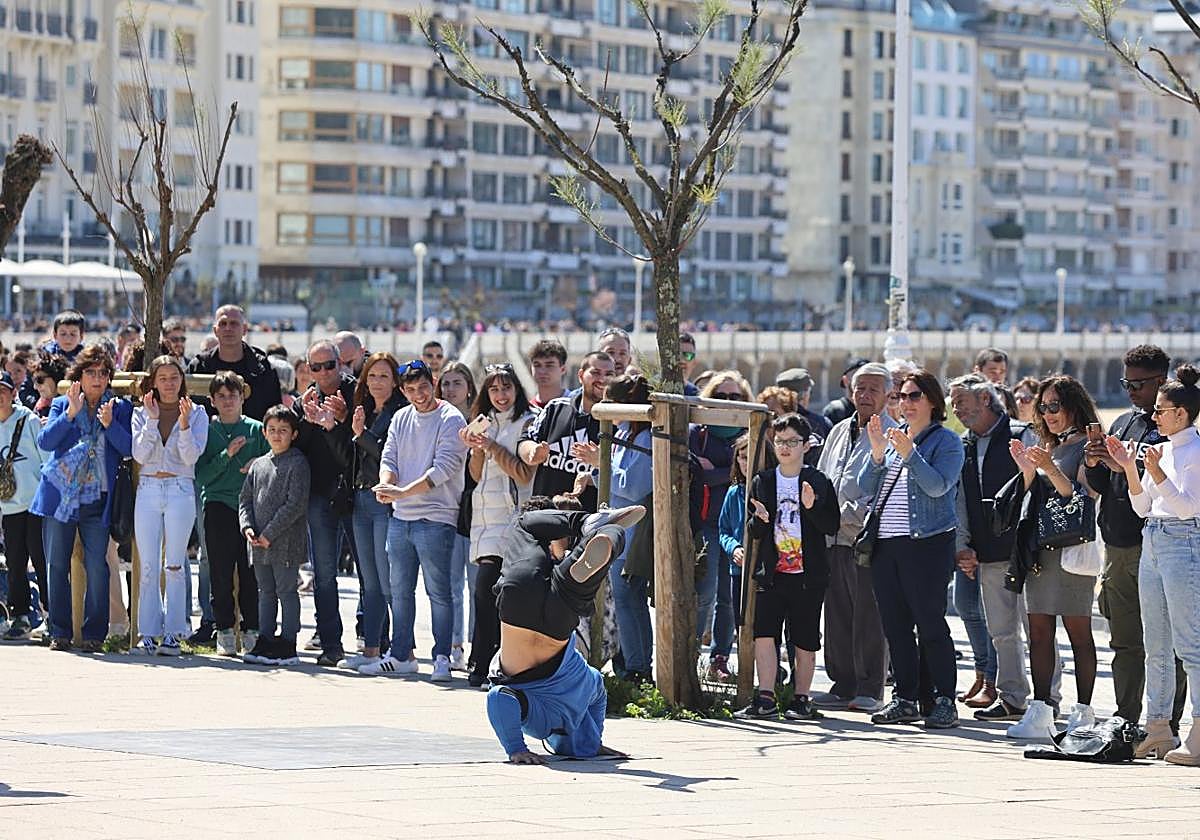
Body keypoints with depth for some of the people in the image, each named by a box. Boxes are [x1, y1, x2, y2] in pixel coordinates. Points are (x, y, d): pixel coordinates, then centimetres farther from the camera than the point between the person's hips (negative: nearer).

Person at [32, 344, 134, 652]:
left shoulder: (121, 408, 8)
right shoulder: (61, 405, 9)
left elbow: (129, 448, -4)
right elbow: (45, 441, -6)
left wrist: (109, 424, -18)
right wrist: (70, 414, -16)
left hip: (98, 499, -1)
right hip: (60, 496, 1)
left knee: (97, 567, -6)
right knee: (57, 566, 2)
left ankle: (94, 633, 2)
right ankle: (60, 632, 10)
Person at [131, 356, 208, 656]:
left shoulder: (196, 413, 4)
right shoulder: (141, 413, 8)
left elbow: (191, 456, -6)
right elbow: (139, 454, -4)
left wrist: (184, 424, -18)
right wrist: (152, 420, -10)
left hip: (180, 492, -2)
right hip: (148, 491, 2)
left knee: (174, 565, -4)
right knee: (148, 566, 2)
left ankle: (173, 633, -3)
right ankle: (148, 632, 6)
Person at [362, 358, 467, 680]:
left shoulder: (450, 420, -8)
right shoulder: (401, 419, 12)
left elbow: (443, 468, -16)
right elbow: (389, 458, 8)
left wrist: (402, 492, -20)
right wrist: (387, 486, -15)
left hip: (435, 519, -7)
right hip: (400, 518, 7)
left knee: (438, 592, -4)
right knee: (400, 590, 12)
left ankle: (441, 658, 1)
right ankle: (401, 655, 21)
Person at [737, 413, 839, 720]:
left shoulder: (819, 483, 1)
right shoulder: (763, 482, 9)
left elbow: (832, 526, -4)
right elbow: (754, 532, 10)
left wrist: (812, 507, -20)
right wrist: (760, 520, -13)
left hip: (808, 575, -2)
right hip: (772, 573, 2)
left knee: (805, 641, 3)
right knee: (764, 633, -9)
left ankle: (801, 700, 13)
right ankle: (766, 698, -7)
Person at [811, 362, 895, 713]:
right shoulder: (840, 432, 18)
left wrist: (849, 513, -15)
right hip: (836, 539, 7)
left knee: (869, 616, -5)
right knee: (837, 614, 9)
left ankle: (870, 689, 0)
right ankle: (844, 686, 16)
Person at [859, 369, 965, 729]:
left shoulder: (946, 441, 0)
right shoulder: (891, 436, 16)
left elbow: (937, 485, -14)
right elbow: (866, 487, 11)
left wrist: (909, 454, -22)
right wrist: (877, 453, -5)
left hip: (927, 542, -6)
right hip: (885, 544, 6)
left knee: (930, 622, -9)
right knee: (895, 625, 7)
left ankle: (943, 700, -5)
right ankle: (905, 698, 13)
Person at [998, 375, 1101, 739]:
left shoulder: (1086, 448, -4)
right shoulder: (1049, 448, 19)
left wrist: (1050, 469, -21)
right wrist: (1028, 470, 2)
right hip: (1038, 550, 8)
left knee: (1078, 632, -5)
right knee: (1039, 631, 4)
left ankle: (1083, 712, -3)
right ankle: (1040, 712, 5)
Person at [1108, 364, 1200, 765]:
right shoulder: (1160, 449, 15)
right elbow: (1142, 506, 17)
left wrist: (1157, 473, -23)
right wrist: (1129, 469, 6)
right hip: (1152, 543, 9)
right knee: (1156, 645, 11)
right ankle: (1158, 729, 16)